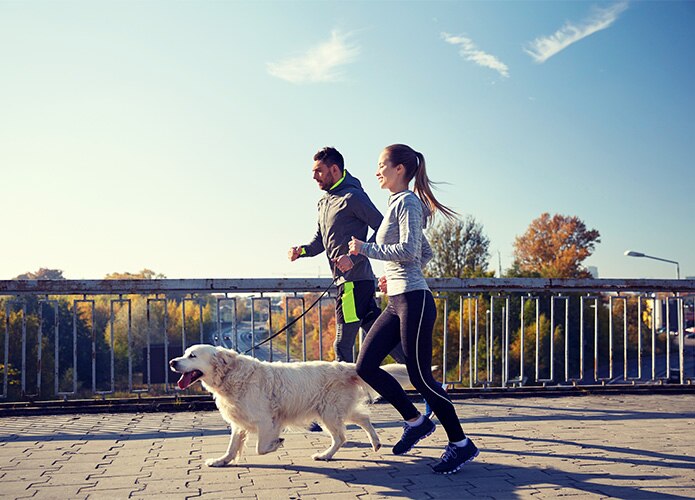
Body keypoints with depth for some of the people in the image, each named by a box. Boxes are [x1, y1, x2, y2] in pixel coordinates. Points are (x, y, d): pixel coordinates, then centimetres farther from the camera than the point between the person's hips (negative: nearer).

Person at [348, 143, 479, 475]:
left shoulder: (407, 201, -8)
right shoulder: (397, 204, 20)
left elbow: (409, 249, -21)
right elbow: (426, 254, 25)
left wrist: (365, 248, -13)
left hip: (414, 301, -10)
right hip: (396, 302, 10)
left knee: (420, 376, -5)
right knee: (366, 366, 6)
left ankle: (461, 444, 7)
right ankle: (415, 422, 18)